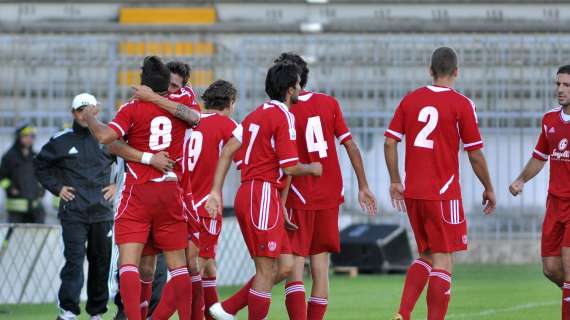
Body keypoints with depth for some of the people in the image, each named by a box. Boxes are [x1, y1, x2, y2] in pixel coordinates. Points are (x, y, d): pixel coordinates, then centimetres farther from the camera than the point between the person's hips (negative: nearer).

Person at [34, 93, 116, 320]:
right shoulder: (61, 141, 5)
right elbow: (40, 165, 16)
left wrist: (118, 185, 9)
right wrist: (57, 187, 5)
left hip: (102, 212, 2)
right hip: (73, 213, -2)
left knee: (101, 261, 7)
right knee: (74, 259, -13)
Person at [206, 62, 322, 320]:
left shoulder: (258, 113, 17)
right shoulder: (284, 116, -10)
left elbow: (227, 151, 12)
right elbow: (290, 168, -14)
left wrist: (216, 191, 9)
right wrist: (312, 169, 7)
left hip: (248, 193, 9)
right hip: (264, 195, -9)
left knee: (285, 266, 10)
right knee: (267, 271, -6)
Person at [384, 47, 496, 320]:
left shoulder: (410, 100, 6)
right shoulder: (461, 104, -6)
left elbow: (389, 142, 4)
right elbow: (475, 155, -4)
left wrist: (395, 181, 13)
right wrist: (489, 189, 8)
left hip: (412, 192, 5)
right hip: (443, 193, -5)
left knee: (426, 256, 17)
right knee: (443, 261, 1)